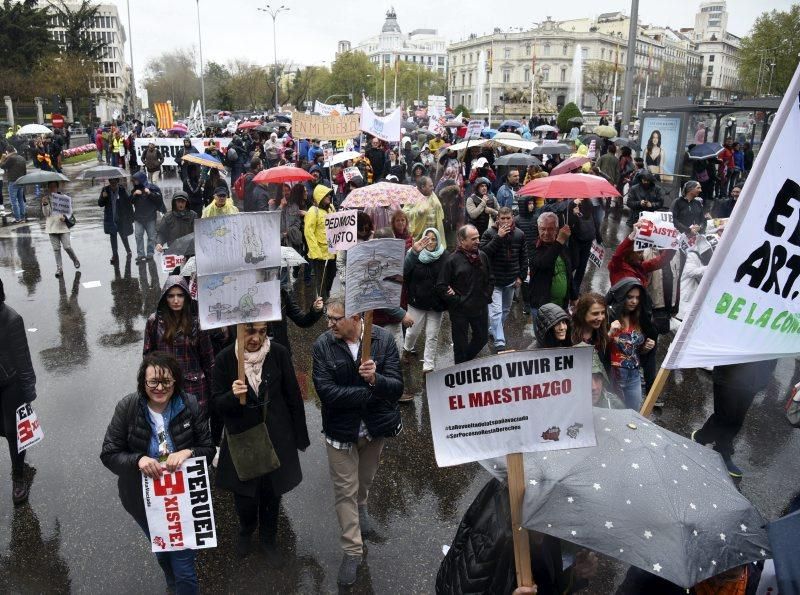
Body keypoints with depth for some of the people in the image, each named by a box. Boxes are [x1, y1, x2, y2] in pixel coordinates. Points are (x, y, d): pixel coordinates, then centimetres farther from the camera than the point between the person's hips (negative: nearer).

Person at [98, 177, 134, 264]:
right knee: (112, 236, 5)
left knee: (123, 236, 4)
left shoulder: (123, 190, -7)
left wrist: (130, 217, -8)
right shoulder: (105, 190, 0)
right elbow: (100, 204, 3)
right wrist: (103, 197, -17)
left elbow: (129, 203, -5)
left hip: (121, 218, -2)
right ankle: (115, 255, 12)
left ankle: (128, 251, 28)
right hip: (110, 218, 2)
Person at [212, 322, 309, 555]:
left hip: (276, 439, 1)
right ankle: (246, 530, 40)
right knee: (244, 496, 6)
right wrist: (233, 395, -27)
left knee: (272, 491, 13)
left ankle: (268, 534, 43)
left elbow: (293, 396, -3)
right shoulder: (225, 358, -12)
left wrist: (300, 437, 2)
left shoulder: (279, 353, -11)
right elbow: (217, 404, -4)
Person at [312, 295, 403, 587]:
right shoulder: (323, 345, -19)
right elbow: (327, 393, -25)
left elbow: (396, 388, -20)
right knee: (345, 490, 8)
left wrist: (375, 378, -40)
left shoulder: (383, 339, -17)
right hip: (341, 429, -2)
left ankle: (361, 507, 59)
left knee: (366, 479, 27)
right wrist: (370, 392, -24)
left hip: (376, 427, 2)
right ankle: (352, 551, 26)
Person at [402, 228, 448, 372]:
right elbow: (404, 271, -26)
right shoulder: (414, 255, -9)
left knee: (432, 336, 7)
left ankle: (428, 365, 20)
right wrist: (413, 253, -40)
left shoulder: (444, 257, -7)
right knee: (414, 331, 14)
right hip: (417, 301, 0)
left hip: (436, 304, 0)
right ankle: (407, 348, 47)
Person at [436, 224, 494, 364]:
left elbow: (490, 279, 14)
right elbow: (441, 286, -14)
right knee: (461, 343, 9)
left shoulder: (482, 256, 2)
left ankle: (467, 360, 43)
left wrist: (486, 297, 3)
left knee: (482, 337, 19)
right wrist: (456, 300, -14)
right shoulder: (453, 260, -14)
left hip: (480, 308, 5)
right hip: (460, 311, -5)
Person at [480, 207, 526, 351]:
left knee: (506, 309, 18)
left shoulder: (519, 234, 2)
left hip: (511, 280, 5)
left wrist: (521, 276, 5)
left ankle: (493, 331, 38)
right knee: (496, 311, -14)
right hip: (494, 280, -5)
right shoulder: (489, 233, -10)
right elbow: (483, 253, -22)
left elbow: (523, 257, 10)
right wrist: (498, 237, -25)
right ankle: (499, 342, -14)